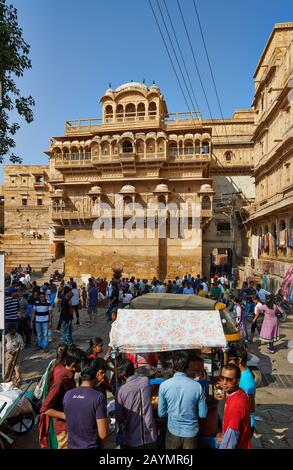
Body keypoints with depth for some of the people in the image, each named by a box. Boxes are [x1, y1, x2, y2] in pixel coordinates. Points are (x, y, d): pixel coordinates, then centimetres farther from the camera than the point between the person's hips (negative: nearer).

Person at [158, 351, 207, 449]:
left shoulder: (164, 385, -16)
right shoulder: (197, 386, -16)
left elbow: (161, 413, -6)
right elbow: (203, 414, -7)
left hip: (173, 431, 1)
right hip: (191, 432, 0)